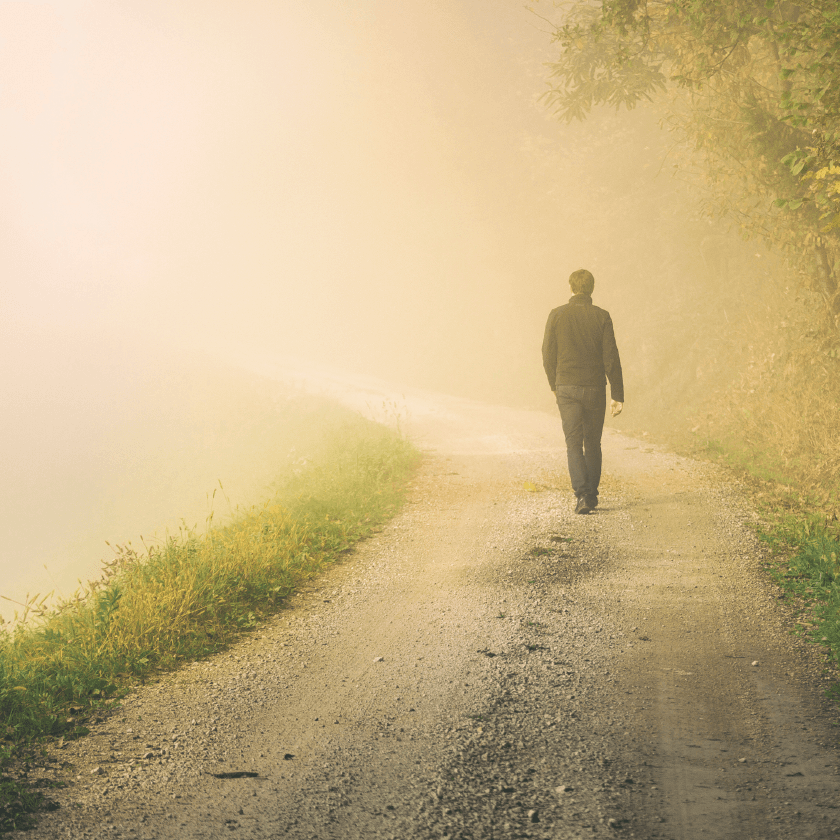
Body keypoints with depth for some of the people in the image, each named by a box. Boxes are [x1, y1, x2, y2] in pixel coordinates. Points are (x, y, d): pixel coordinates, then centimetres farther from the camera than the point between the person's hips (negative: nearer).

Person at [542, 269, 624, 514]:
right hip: (595, 388, 1)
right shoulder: (601, 317, -4)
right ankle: (592, 494, 21)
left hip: (567, 388, -1)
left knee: (574, 444, 1)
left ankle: (582, 494, -15)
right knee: (593, 443, 15)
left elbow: (548, 355, 2)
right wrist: (618, 395, -2)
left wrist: (554, 385, 18)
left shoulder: (557, 315, -2)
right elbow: (611, 358, -6)